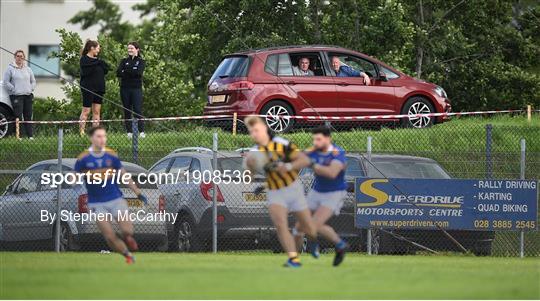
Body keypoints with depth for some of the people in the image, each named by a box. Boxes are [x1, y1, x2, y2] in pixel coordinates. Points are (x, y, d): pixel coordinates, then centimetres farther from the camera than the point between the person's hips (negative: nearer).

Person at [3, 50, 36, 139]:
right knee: (18, 117, -9)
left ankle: (30, 136, 8)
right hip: (16, 96, -4)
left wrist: (31, 89, 5)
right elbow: (6, 82, -2)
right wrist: (14, 89, -11)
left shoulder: (27, 69, 15)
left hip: (28, 95, 4)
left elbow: (33, 81, 21)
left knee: (28, 117, 5)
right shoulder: (10, 69, 1)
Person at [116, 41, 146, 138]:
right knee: (127, 111, 3)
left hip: (136, 88, -3)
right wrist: (131, 72, -14)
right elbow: (118, 73, -2)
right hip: (125, 88, 3)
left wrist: (125, 71, -9)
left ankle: (141, 131, -6)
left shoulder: (140, 61, 6)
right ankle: (129, 132, 7)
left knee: (137, 109, -9)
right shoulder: (124, 61, 13)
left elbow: (138, 72, -11)